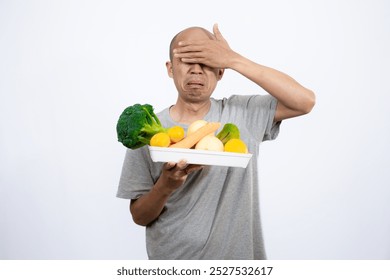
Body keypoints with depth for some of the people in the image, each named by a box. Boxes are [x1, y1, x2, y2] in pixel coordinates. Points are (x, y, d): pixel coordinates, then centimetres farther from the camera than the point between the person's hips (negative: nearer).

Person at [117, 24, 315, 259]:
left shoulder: (242, 114, -6)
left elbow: (305, 101, -19)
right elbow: (139, 217, -5)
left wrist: (234, 60, -21)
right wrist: (166, 185, -27)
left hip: (238, 254, 1)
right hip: (171, 259, -1)